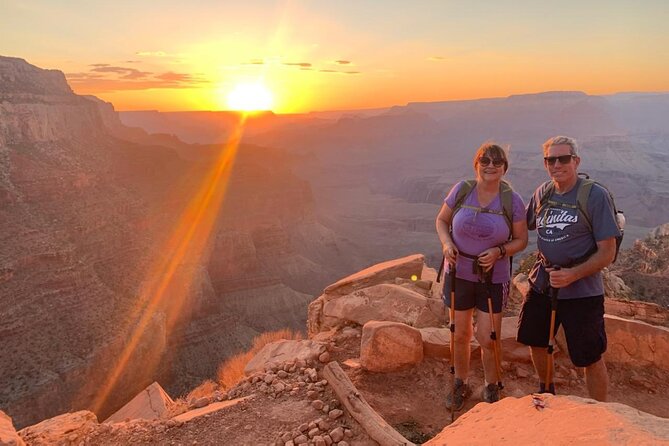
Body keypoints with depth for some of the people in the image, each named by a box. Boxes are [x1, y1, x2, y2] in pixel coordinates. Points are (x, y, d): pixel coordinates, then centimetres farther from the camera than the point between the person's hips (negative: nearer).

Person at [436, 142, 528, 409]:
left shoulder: (512, 201, -8)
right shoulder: (461, 190, -7)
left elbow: (521, 240, 0)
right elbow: (442, 220, 5)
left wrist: (498, 252, -19)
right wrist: (446, 243, -14)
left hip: (494, 278, -1)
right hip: (459, 274, 1)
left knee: (487, 339, 3)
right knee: (461, 334, 14)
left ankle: (491, 388, 31)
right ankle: (460, 384, 37)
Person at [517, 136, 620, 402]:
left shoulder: (595, 196, -14)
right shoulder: (542, 193, 2)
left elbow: (607, 253, -15)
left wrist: (572, 274, -26)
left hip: (581, 291, -6)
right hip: (541, 284, 6)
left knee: (591, 359, 4)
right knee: (535, 341, 19)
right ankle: (546, 392, 45)